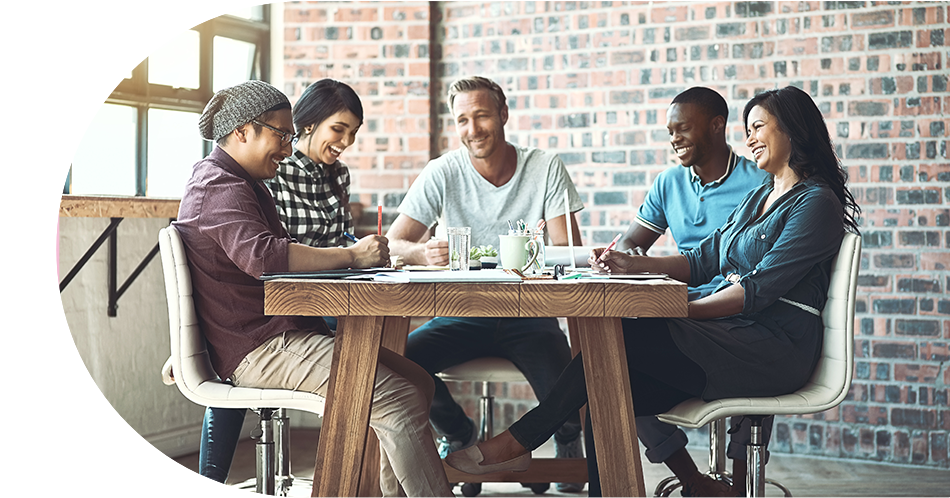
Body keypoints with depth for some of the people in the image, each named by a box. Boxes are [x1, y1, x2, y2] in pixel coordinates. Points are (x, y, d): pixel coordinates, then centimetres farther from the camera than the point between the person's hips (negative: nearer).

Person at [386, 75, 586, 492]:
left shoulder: (546, 168, -1)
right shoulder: (443, 173, -2)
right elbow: (392, 245, -8)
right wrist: (423, 252, -31)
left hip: (527, 313, -1)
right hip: (461, 314, 1)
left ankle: (568, 438, 14)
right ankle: (460, 434, 7)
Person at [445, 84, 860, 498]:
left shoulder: (817, 203, -5)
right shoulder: (759, 197, 24)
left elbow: (759, 290, -14)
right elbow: (702, 262, 18)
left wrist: (679, 312, -17)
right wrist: (632, 263, 4)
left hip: (775, 351, -8)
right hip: (731, 338, 8)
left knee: (625, 336, -24)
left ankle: (519, 440, -17)